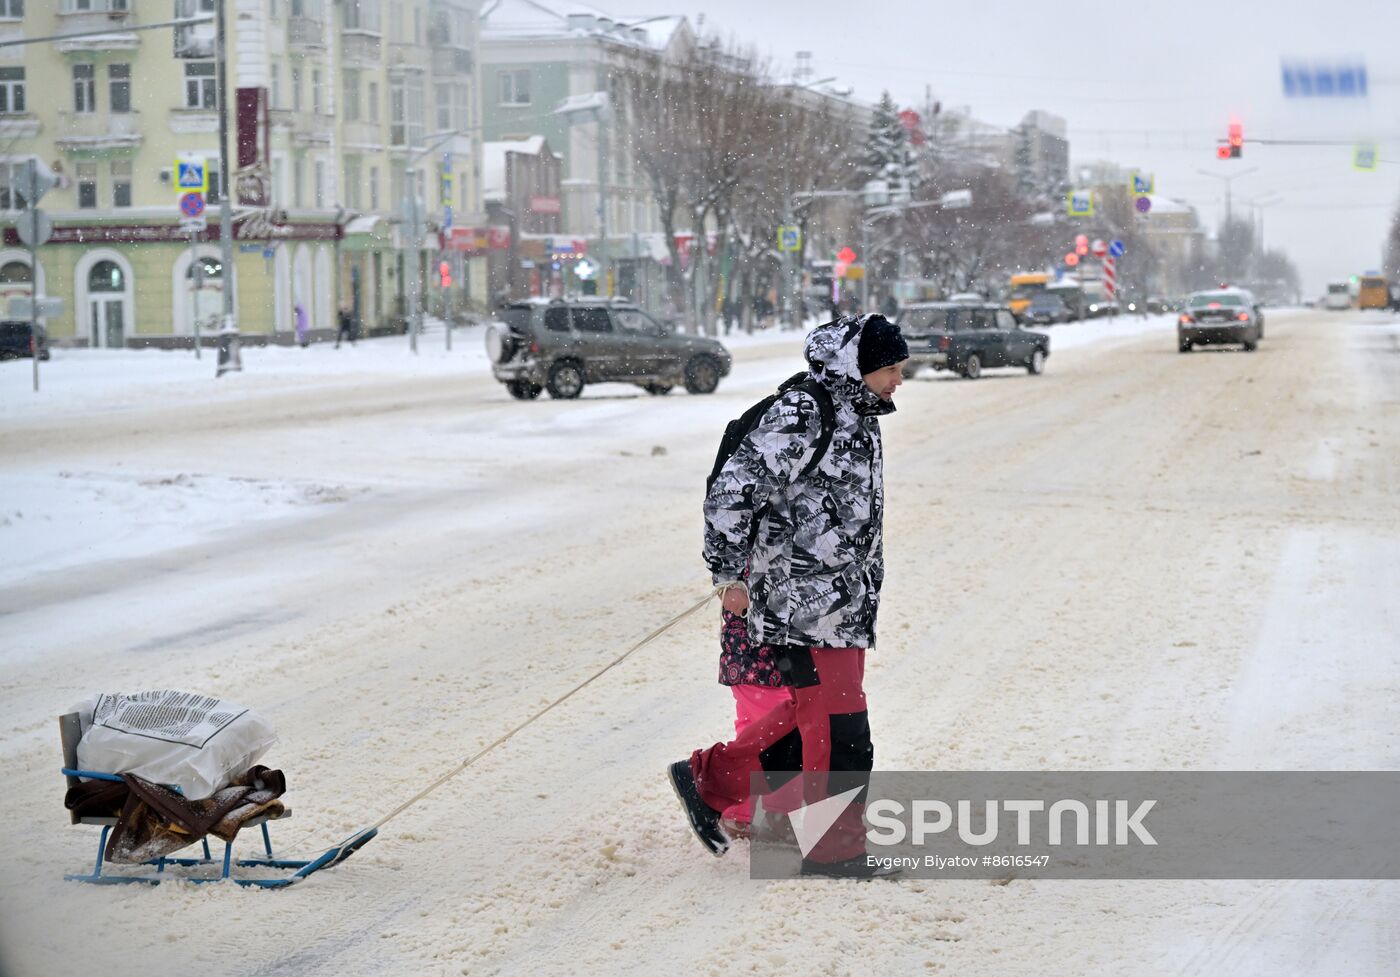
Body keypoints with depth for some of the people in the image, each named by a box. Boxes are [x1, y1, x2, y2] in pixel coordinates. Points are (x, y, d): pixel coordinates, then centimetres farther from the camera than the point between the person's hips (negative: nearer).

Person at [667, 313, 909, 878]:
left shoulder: (859, 418, 15)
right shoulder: (800, 418, -15)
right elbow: (733, 490, -16)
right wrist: (731, 574, -15)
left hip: (844, 599, 10)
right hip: (805, 601, -10)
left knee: (809, 716, 14)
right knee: (839, 731, -6)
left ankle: (709, 779, 26)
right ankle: (837, 849, 3)